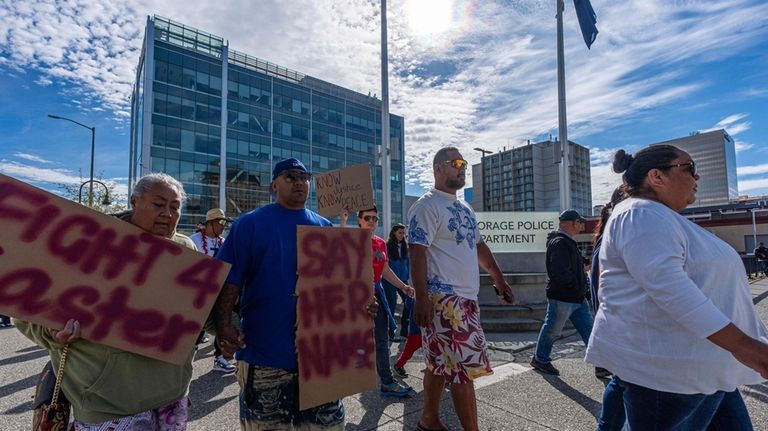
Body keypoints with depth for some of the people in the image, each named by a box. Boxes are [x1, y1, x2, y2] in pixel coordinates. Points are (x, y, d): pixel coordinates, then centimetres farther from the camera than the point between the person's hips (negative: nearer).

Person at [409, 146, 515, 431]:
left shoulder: (465, 208, 18)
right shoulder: (427, 205, -10)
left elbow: (479, 246, 24)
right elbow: (417, 252, -17)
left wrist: (499, 278, 18)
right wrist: (422, 298, -22)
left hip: (467, 298, 9)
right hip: (443, 298, -9)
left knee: (441, 362, 17)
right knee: (465, 365, -5)